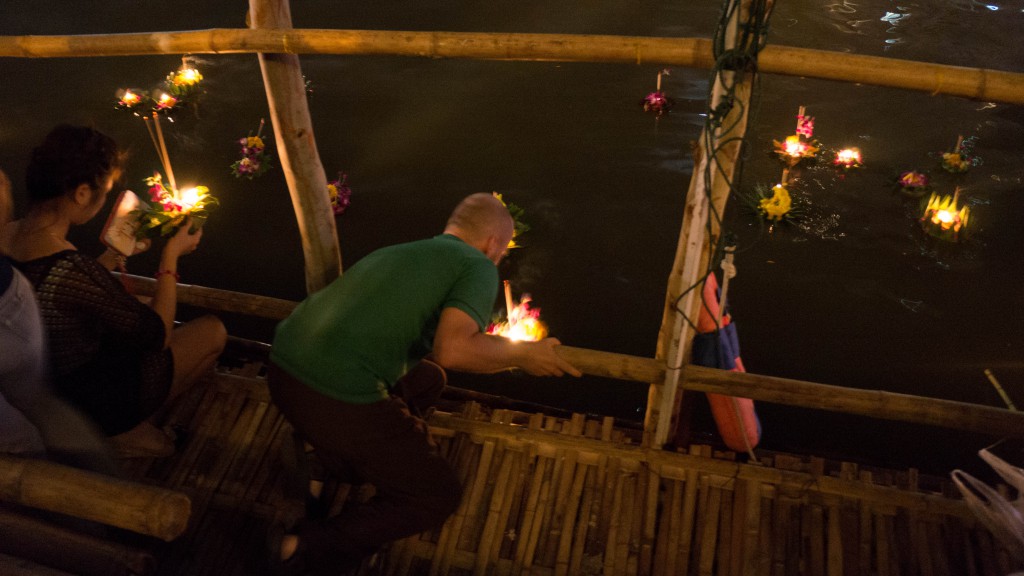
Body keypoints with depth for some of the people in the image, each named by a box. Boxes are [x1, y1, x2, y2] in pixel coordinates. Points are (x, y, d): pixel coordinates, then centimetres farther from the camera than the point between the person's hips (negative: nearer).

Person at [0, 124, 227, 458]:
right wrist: (171, 256, -11)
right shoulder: (70, 267, -35)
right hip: (85, 405, -8)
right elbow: (158, 335, -21)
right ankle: (125, 431, 6)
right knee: (212, 331, 2)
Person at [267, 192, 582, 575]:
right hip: (339, 397, -8)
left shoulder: (399, 251, 22)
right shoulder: (479, 267, 0)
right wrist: (522, 354, 0)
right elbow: (451, 350, -18)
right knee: (438, 496, 10)